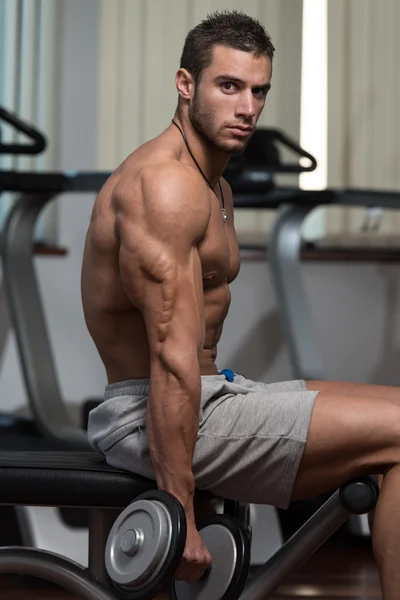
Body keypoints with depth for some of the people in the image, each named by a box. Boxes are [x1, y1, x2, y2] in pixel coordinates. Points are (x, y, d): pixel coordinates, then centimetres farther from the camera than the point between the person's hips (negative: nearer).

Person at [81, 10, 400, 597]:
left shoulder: (216, 187, 16)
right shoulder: (163, 185, -18)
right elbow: (171, 356, -24)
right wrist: (179, 514, -26)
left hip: (211, 391, 11)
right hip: (151, 415, -11)